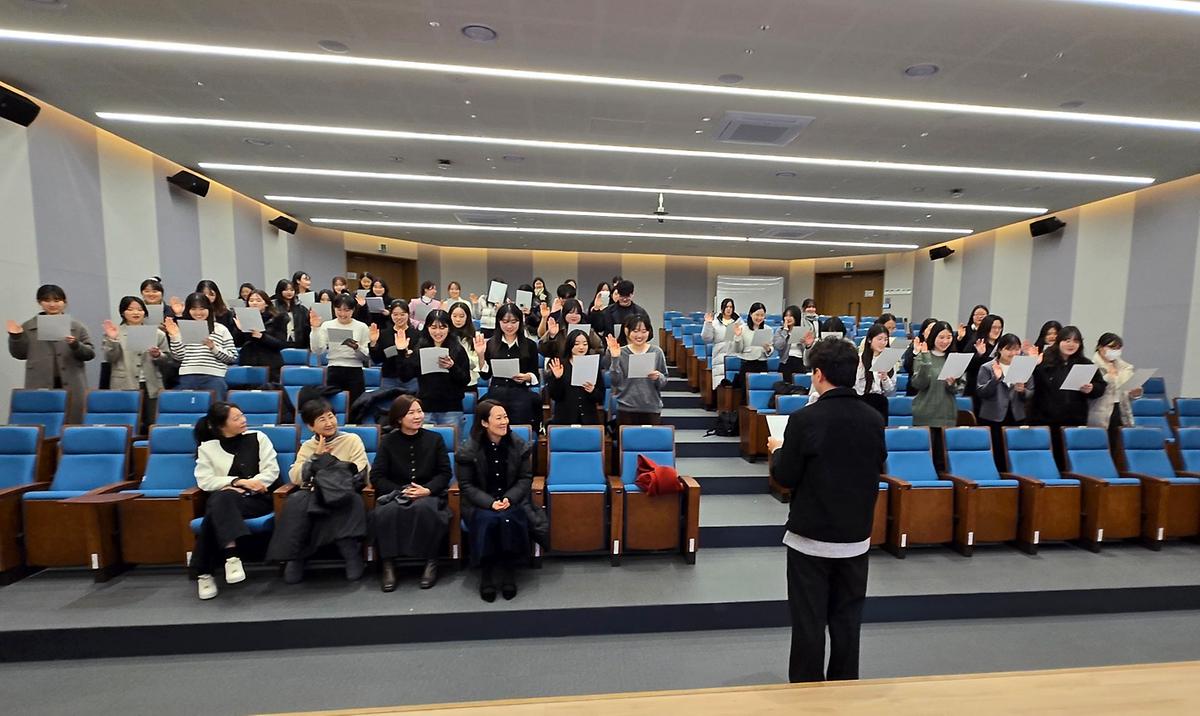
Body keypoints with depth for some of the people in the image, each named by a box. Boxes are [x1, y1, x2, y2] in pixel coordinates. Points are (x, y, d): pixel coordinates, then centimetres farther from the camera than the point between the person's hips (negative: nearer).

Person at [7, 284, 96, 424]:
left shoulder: (77, 327, 8)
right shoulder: (28, 327, 11)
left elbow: (90, 353, 4)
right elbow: (20, 354, 12)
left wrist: (76, 345, -14)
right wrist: (15, 337, -2)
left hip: (71, 386, -1)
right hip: (40, 386, 1)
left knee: (72, 424, 1)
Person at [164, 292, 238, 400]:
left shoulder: (221, 329, 6)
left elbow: (233, 357, 1)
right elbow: (178, 357, 8)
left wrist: (213, 348, -12)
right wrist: (174, 336, -1)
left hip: (214, 378, -2)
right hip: (188, 378, 2)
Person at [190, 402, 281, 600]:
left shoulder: (257, 438, 8)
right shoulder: (207, 447, 12)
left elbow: (272, 471, 1)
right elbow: (205, 481, 1)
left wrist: (248, 485, -12)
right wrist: (237, 482, -12)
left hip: (257, 499, -1)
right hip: (223, 501, 1)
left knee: (216, 507, -30)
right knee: (218, 499, -34)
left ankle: (204, 572, -24)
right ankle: (231, 557, -36)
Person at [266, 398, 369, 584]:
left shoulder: (352, 440, 6)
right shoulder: (307, 446, 15)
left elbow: (363, 476, -2)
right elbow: (295, 478, 1)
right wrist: (317, 455, -6)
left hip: (342, 496, -2)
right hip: (312, 496, 2)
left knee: (353, 500, -35)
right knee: (295, 502, -30)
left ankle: (352, 556, -23)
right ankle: (294, 557, -16)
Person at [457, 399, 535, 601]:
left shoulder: (520, 446, -1)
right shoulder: (467, 450, -7)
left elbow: (526, 478, 2)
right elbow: (466, 485, -5)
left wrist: (510, 499, -16)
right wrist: (490, 503, -20)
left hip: (512, 500, 1)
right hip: (479, 504, -1)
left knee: (510, 520, -29)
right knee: (488, 521, -31)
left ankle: (509, 572, -11)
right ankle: (486, 574, -12)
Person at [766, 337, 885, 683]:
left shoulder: (804, 419, -20)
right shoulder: (874, 419, -4)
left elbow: (785, 477, -13)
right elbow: (877, 469, 11)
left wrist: (778, 450, 6)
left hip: (811, 536, -5)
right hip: (856, 536, 5)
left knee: (809, 621, 9)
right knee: (847, 620, 19)